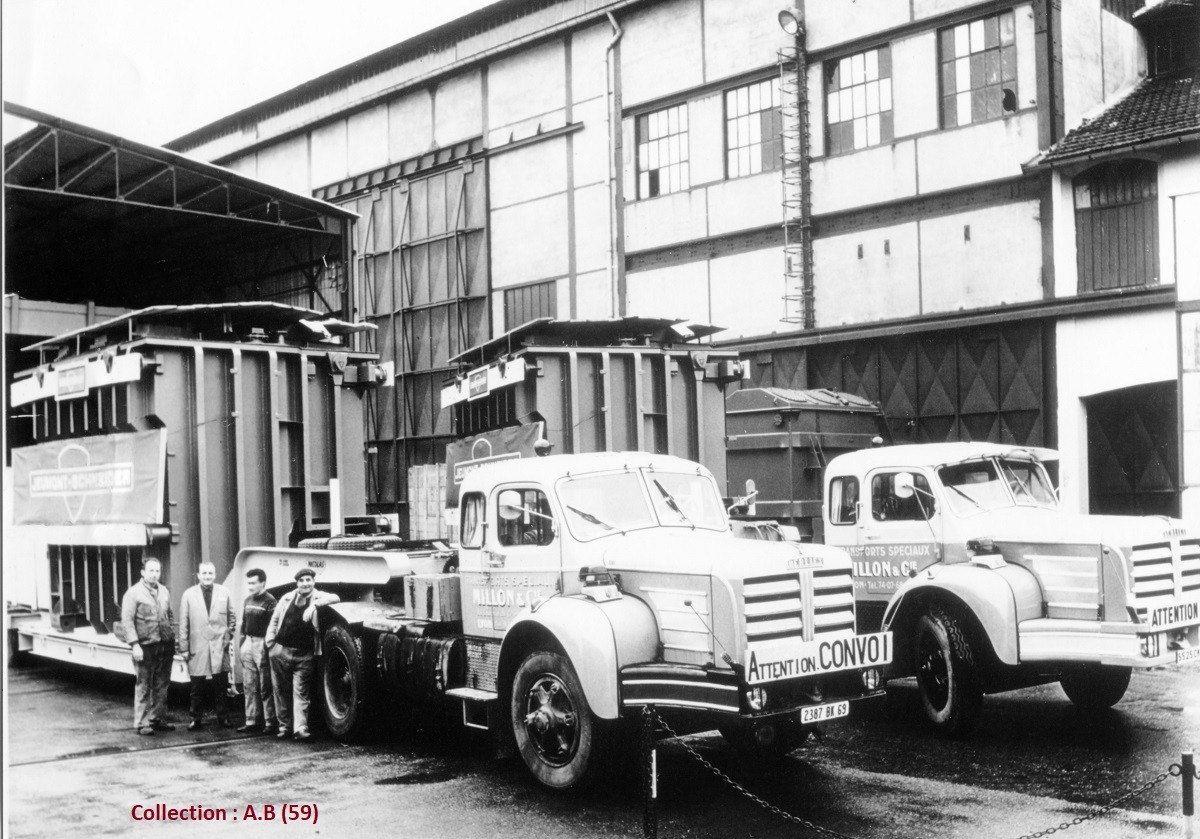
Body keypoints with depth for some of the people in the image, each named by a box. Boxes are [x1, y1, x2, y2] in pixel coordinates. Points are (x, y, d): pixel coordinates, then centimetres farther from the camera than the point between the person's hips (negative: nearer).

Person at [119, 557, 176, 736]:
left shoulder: (164, 592, 12)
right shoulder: (133, 593, -6)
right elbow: (127, 621, -10)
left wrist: (173, 637, 11)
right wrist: (135, 644, -17)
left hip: (165, 646, 6)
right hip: (145, 646, -6)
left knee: (162, 685, 10)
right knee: (143, 686, -1)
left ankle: (158, 719, 19)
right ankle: (142, 723, 4)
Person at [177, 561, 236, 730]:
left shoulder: (224, 593, 6)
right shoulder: (188, 595, 2)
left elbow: (232, 617, 13)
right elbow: (183, 623, 2)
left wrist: (228, 635, 1)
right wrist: (184, 647, -1)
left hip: (219, 646, 1)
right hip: (197, 648, -1)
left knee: (221, 686, 5)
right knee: (197, 687, 5)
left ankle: (223, 717, 15)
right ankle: (197, 719, 15)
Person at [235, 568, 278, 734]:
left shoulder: (269, 601, -9)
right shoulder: (248, 601, 15)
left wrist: (267, 649, -20)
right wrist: (240, 645, 16)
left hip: (262, 645, -7)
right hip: (248, 644, 7)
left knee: (266, 688, -5)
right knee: (249, 686, 8)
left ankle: (271, 723, 0)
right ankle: (252, 721, 14)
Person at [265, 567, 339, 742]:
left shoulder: (318, 597, 2)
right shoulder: (287, 598, 10)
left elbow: (335, 598, -17)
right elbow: (274, 620, 18)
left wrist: (314, 604, -25)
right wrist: (270, 640, 7)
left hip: (303, 655, -3)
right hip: (280, 650, 3)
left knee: (301, 692, -6)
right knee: (281, 691, 8)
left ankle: (301, 728, -11)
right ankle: (284, 726, 18)